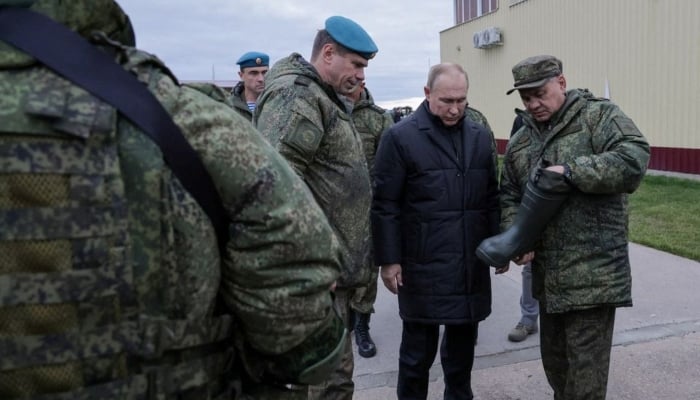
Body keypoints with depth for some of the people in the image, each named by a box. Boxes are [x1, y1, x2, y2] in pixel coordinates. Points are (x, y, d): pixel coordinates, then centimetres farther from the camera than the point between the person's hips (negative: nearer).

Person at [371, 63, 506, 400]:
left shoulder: (481, 136, 8)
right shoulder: (400, 137, -7)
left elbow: (492, 198, 14)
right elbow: (385, 205, -7)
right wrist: (389, 259, -9)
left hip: (472, 264, 5)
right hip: (423, 266, -4)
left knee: (463, 342, 18)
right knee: (418, 347, 7)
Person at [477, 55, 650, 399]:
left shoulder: (599, 116, -5)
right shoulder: (520, 142, 13)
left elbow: (634, 160, -20)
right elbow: (509, 196, 13)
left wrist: (570, 171, -23)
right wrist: (518, 238, -5)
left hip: (592, 273, -6)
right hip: (547, 273, 6)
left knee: (585, 370, 0)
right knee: (554, 360, 20)